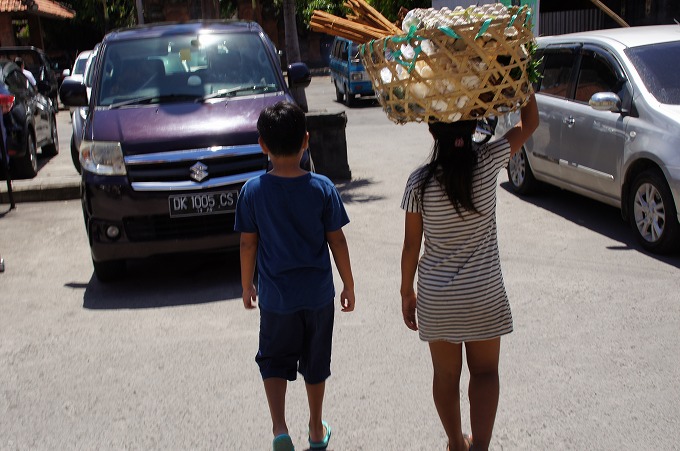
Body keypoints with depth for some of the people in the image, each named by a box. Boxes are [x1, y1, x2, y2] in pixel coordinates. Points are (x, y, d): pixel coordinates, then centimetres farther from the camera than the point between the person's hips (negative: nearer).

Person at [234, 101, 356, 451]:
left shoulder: (252, 191, -11)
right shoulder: (322, 188, -11)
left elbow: (248, 244, -5)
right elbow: (337, 241, -5)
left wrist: (246, 285, 10)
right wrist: (348, 285, 7)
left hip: (275, 297, -1)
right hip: (318, 294, 1)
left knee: (274, 361, 16)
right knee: (315, 363, 17)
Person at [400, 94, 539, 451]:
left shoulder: (419, 181, -13)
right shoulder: (488, 163, -14)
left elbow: (411, 245, -6)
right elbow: (529, 122, 2)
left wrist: (406, 292, 6)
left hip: (437, 298, 0)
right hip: (484, 294, 0)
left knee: (446, 375, 18)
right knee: (485, 371, 18)